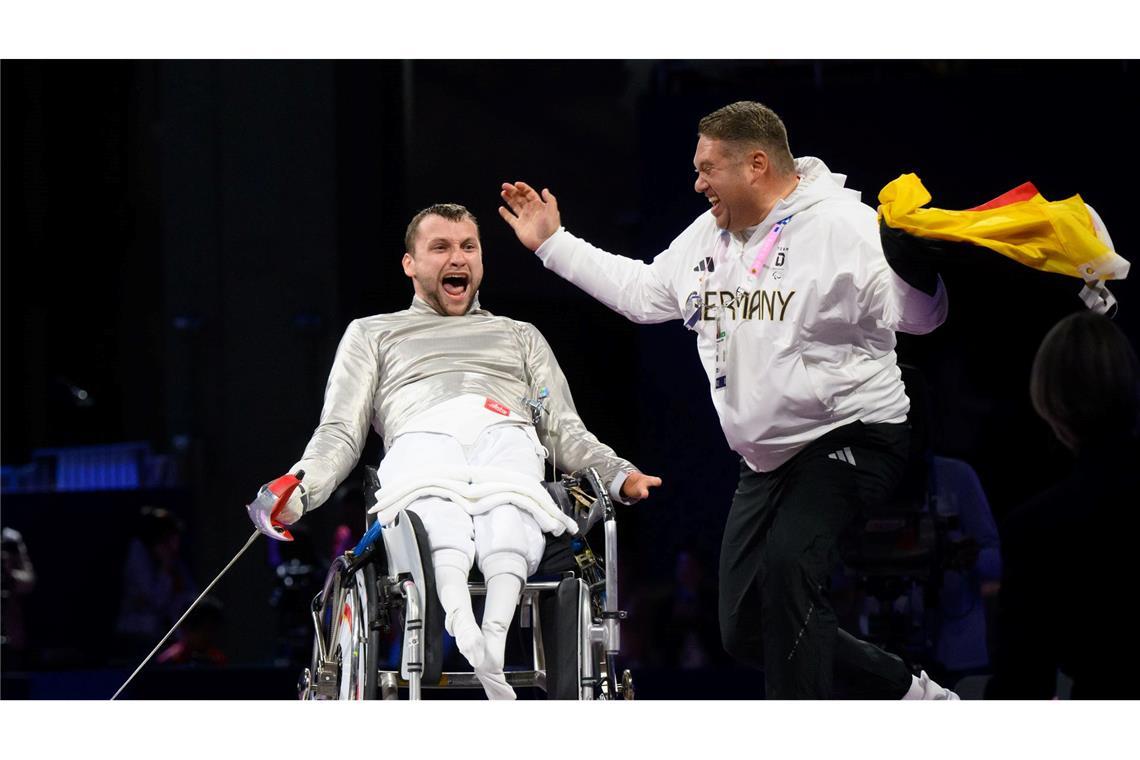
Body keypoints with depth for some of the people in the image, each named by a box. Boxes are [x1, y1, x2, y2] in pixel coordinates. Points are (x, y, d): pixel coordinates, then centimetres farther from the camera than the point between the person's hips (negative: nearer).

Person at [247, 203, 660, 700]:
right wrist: (298, 490, 0)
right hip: (420, 440, -1)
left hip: (507, 439, 1)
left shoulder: (521, 336, 40)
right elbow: (341, 433, 22)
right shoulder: (372, 334, 36)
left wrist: (618, 475, 5)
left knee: (506, 507, -41)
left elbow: (564, 432, 27)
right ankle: (462, 624, -68)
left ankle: (493, 632, -66)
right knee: (438, 515, -42)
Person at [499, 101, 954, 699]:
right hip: (766, 459, 9)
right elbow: (640, 291, 24)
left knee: (786, 562, -32)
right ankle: (905, 690, 22)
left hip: (849, 440, -9)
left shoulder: (842, 227, -16)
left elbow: (917, 314, -23)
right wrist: (552, 244, 24)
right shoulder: (708, 235, 9)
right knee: (745, 633, 9)